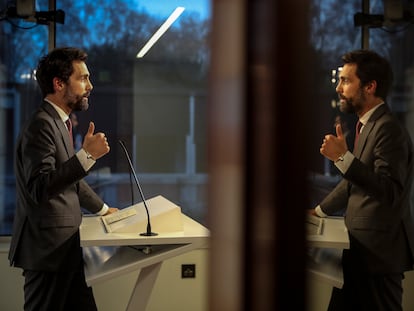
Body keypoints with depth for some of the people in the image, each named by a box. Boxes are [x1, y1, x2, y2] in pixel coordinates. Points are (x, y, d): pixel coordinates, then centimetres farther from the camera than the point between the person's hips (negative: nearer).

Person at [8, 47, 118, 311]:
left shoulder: (58, 122, 16)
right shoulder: (41, 125, -15)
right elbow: (40, 188, -26)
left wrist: (102, 208, 37)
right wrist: (87, 155, -29)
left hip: (64, 245, 10)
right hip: (47, 249, -10)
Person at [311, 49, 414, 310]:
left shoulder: (388, 129, -17)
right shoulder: (370, 126, 14)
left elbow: (390, 191, -28)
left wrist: (343, 157, -31)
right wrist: (320, 211, 29)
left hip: (379, 252, -10)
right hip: (361, 249, 10)